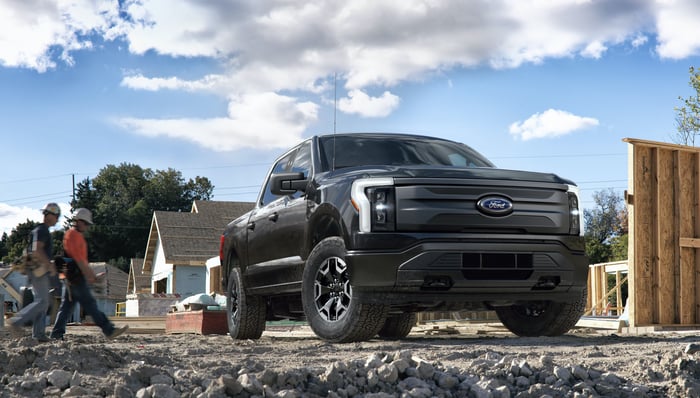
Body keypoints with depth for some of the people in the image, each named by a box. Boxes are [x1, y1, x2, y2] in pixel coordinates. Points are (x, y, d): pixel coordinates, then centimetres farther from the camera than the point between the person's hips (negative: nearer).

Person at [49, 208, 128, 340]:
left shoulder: (77, 236, 22)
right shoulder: (72, 235, -11)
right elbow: (78, 258, -17)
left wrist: (91, 273, 22)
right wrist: (88, 275, -18)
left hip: (70, 278, 10)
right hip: (76, 276, -10)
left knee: (67, 305, 9)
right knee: (90, 304, -9)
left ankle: (56, 334, 10)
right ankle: (109, 330, -9)